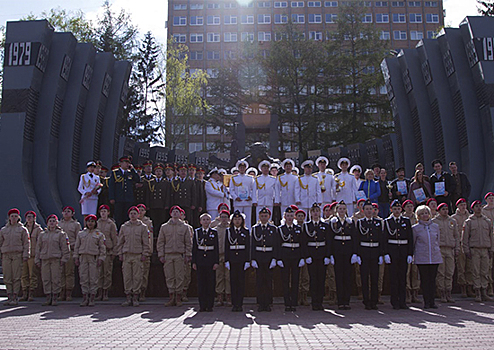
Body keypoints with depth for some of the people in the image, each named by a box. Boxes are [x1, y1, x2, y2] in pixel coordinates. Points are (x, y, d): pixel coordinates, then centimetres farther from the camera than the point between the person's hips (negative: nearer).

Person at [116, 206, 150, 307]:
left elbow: (146, 243, 4)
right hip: (126, 255, 2)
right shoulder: (124, 227, 12)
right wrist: (120, 254, 6)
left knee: (137, 277, -3)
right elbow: (120, 242, 15)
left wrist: (144, 254, -3)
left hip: (138, 255, -2)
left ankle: (135, 297, 5)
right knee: (127, 277, 1)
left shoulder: (143, 227, 6)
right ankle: (128, 297, 8)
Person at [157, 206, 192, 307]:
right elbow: (160, 242, 10)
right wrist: (161, 255, 1)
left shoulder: (185, 227, 8)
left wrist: (188, 255, 0)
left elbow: (188, 242, 8)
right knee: (169, 277, 1)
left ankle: (178, 298, 6)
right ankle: (172, 297, 8)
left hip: (179, 255, -1)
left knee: (179, 277, -2)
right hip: (168, 255, 1)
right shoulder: (164, 227, 11)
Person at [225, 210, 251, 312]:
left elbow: (248, 247, 3)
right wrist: (226, 260, -2)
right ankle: (234, 304, 8)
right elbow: (226, 247, 5)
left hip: (242, 259, 0)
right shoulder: (228, 231, 7)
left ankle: (240, 304, 6)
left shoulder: (246, 232, 5)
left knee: (241, 281, 0)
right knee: (233, 281, 2)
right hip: (232, 259, 1)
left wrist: (247, 261, -4)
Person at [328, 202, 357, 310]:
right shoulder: (332, 222, 4)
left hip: (348, 251, 1)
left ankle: (347, 301, 9)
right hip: (337, 251, -1)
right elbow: (330, 239, 2)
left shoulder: (350, 221, 9)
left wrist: (355, 253, -2)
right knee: (339, 276, 0)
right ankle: (340, 302, 5)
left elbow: (354, 238, 7)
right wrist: (331, 254, -5)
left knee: (348, 276, 2)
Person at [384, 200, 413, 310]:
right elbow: (385, 239, -1)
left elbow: (410, 238, 7)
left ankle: (402, 301, 13)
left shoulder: (406, 221, 8)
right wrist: (386, 253, -9)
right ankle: (395, 302, 7)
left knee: (403, 276, 6)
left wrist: (410, 254, 0)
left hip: (404, 251, 2)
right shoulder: (387, 222, 2)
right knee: (393, 277, 0)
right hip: (392, 251, -2)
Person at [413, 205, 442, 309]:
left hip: (435, 257, 3)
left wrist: (438, 250, 15)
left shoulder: (435, 226, 10)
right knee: (424, 280, -1)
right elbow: (412, 244, 7)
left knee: (433, 279, 4)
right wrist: (412, 255, 5)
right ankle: (426, 302, 6)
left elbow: (438, 241, 19)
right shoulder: (415, 228, 1)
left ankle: (432, 301, 11)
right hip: (422, 258, -3)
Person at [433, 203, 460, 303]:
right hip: (439, 249, -4)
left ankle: (448, 294, 9)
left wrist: (457, 248, 9)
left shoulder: (453, 221, 15)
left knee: (450, 273, 3)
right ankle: (442, 294, 3)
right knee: (440, 273, -3)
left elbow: (456, 236, 17)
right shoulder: (434, 221, 3)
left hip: (450, 249, 4)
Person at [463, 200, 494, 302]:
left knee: (485, 273, 4)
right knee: (476, 273, -3)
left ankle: (484, 293, 11)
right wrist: (467, 251, -5)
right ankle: (477, 294, 1)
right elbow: (465, 238, 2)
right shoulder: (469, 222, 4)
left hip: (485, 250, 3)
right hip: (474, 250, -3)